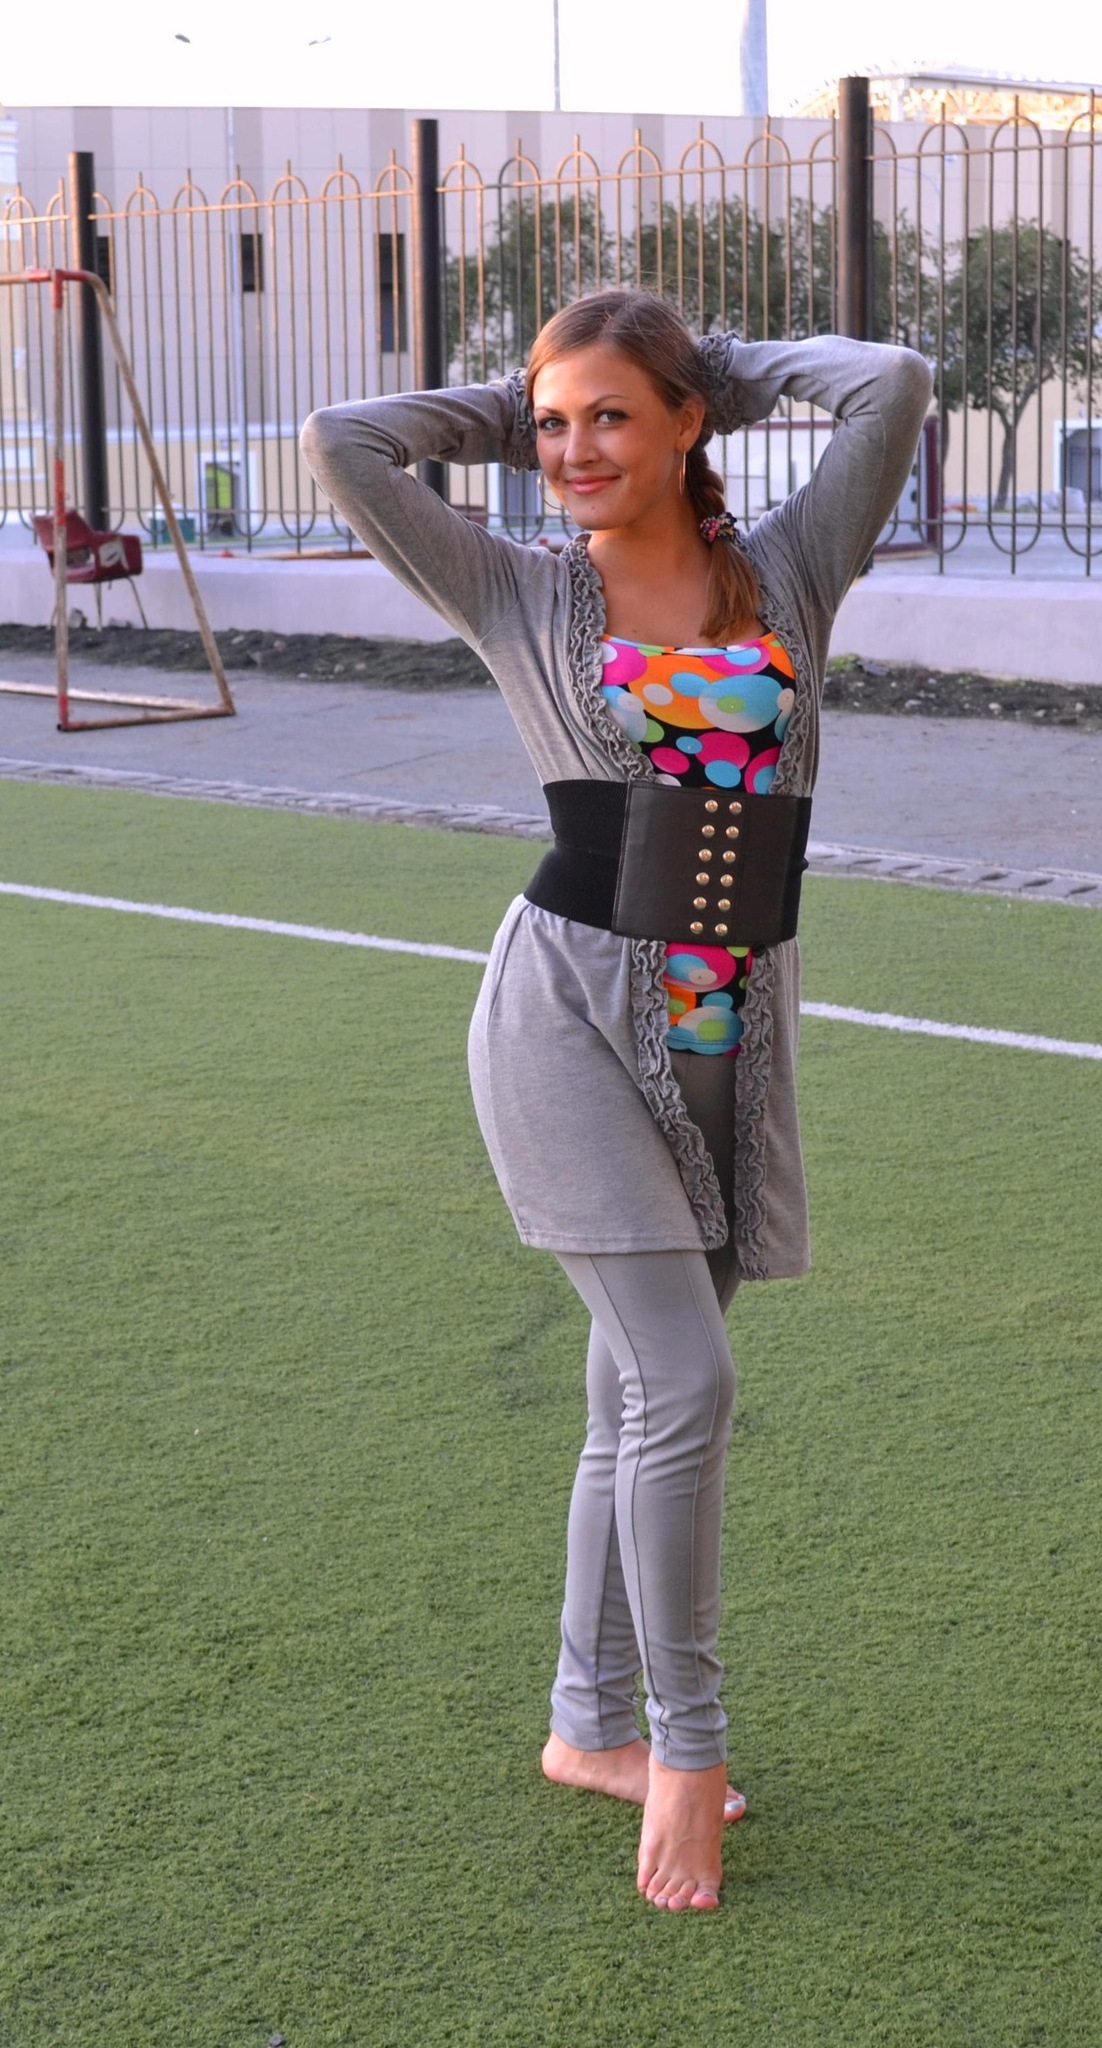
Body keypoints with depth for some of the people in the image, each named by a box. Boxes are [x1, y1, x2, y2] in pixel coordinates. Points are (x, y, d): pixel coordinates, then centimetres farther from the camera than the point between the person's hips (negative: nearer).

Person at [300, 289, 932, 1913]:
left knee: (640, 1394, 13)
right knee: (684, 1382, -10)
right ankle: (683, 1743, 6)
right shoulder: (520, 594, 2)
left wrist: (729, 368, 10)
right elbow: (343, 443, -4)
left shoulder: (787, 575, 7)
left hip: (732, 1031, 4)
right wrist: (504, 416, 8)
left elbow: (891, 383, -3)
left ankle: (592, 1725, 27)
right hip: (573, 1013, -3)